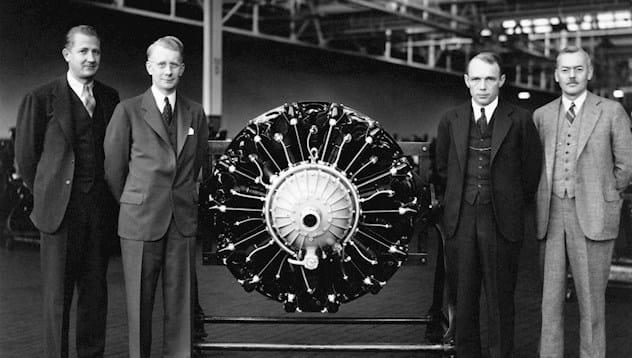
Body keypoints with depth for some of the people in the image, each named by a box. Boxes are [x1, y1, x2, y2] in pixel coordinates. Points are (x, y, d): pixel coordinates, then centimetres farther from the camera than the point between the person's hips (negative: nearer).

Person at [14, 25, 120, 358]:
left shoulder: (109, 98, 9)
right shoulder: (41, 98, -4)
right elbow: (26, 156, 2)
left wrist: (109, 196, 11)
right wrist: (47, 196, 6)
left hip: (100, 209, 4)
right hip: (61, 210, -4)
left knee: (95, 290, 10)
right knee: (57, 293, 2)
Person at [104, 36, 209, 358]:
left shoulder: (195, 113, 10)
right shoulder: (128, 111, 0)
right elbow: (113, 167, 4)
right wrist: (131, 206, 10)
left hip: (183, 222, 3)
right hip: (140, 221, -2)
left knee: (180, 301, 5)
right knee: (139, 301, 3)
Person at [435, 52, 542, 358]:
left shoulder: (520, 120, -1)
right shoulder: (450, 120, 7)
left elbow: (530, 172, 7)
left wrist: (511, 203, 11)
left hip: (501, 221, -2)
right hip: (460, 220, 2)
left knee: (500, 301, 5)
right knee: (462, 300, 9)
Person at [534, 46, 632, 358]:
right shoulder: (541, 115, 11)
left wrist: (598, 194, 7)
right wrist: (547, 198, 8)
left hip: (592, 216, -3)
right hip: (550, 215, 3)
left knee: (591, 300, 2)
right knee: (550, 297, 5)